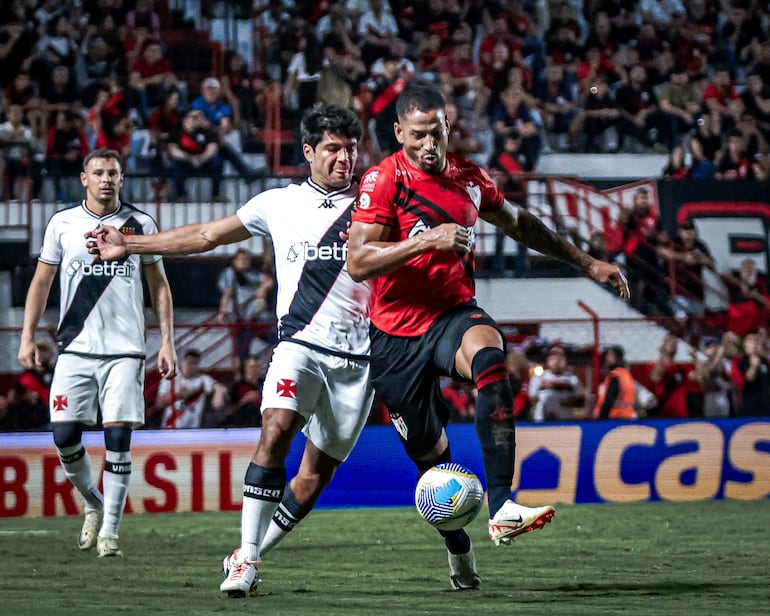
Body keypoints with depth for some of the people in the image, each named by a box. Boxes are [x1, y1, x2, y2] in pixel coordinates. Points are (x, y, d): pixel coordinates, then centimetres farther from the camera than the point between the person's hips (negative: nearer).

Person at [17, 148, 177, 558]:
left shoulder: (140, 225, 5)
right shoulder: (62, 224, 7)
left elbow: (158, 287, 9)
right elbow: (41, 282, 12)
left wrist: (167, 342, 2)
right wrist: (27, 335, 4)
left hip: (125, 350, -1)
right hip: (75, 349, 1)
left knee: (118, 438, -8)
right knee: (65, 436, -4)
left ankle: (109, 529, -1)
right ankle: (94, 505, 23)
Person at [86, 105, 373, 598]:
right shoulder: (279, 204, 10)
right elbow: (206, 236, 19)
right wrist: (130, 244, 19)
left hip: (357, 357, 1)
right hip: (300, 345, -1)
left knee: (316, 475, 2)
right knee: (276, 433, -25)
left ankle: (252, 556, 17)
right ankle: (246, 557, -20)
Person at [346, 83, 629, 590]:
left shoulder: (468, 177, 5)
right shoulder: (384, 179, -10)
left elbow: (519, 224, 23)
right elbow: (358, 263, -20)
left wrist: (587, 262, 25)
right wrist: (426, 240, -30)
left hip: (452, 314, 2)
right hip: (396, 335, -2)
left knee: (489, 354, -34)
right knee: (431, 454, 4)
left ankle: (502, 507, -44)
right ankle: (459, 550, 34)